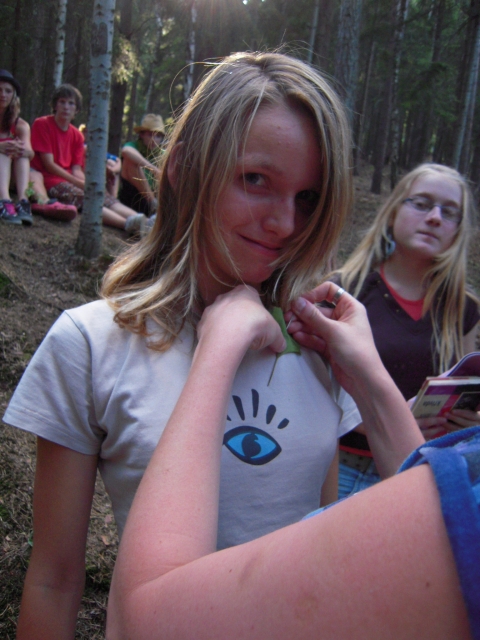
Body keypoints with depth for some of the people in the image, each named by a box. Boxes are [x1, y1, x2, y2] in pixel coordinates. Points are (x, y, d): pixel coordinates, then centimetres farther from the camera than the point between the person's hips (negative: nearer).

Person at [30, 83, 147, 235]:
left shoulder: (77, 135, 16)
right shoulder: (42, 124, -1)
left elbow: (76, 169, 9)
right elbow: (49, 165, -9)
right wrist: (80, 183, -14)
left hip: (71, 181, 6)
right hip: (48, 180, -6)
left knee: (105, 197, -20)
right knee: (82, 196, -33)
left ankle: (144, 222, -45)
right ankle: (128, 224, -58)